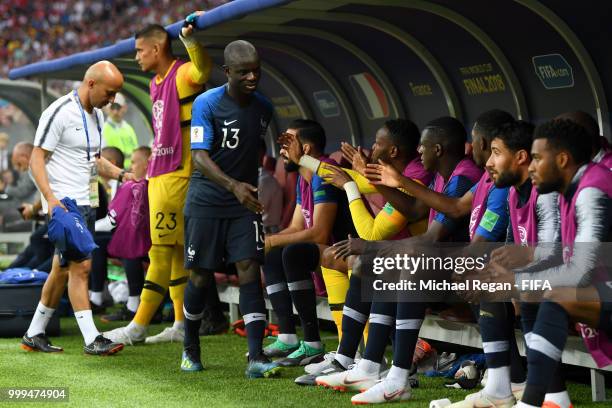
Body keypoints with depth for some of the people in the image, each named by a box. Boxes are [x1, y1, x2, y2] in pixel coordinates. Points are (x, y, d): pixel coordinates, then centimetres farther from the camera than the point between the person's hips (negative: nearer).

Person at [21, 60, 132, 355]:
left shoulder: (97, 115, 15)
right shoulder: (59, 112, -12)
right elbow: (36, 159, -13)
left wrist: (120, 174, 9)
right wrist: (50, 197, -25)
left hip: (86, 203, 9)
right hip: (64, 203, -9)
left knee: (62, 270, 12)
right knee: (80, 266, -12)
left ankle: (34, 334, 21)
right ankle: (92, 340, -12)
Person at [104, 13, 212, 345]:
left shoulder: (182, 74, -12)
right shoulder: (156, 83, 17)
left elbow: (202, 72, -37)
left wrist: (190, 39, -52)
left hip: (176, 176, -10)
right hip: (159, 175, 10)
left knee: (162, 249, -7)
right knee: (174, 250, 11)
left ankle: (137, 328, -6)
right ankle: (182, 325, 16)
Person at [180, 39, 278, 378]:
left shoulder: (263, 107, 2)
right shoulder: (207, 103, -14)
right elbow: (199, 158, -22)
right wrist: (233, 185, -36)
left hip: (245, 203, 3)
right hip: (206, 202, -3)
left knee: (249, 269, -10)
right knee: (201, 275, 4)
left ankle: (256, 358, -15)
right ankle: (190, 348, 28)